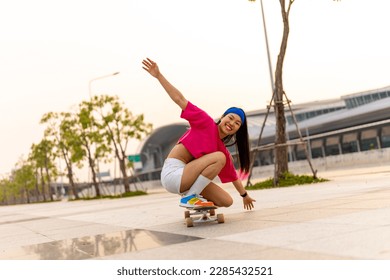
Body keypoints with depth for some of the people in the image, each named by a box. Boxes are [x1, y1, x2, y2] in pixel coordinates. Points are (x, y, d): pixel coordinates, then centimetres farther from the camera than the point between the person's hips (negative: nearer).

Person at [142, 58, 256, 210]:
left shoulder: (223, 150, 12)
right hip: (173, 173, -8)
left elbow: (233, 175, 26)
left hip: (185, 179, 8)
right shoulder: (207, 123, -6)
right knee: (219, 157, -22)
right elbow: (180, 100, -10)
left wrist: (245, 195, 35)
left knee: (227, 201, 0)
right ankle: (189, 197, -16)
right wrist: (158, 75, -15)